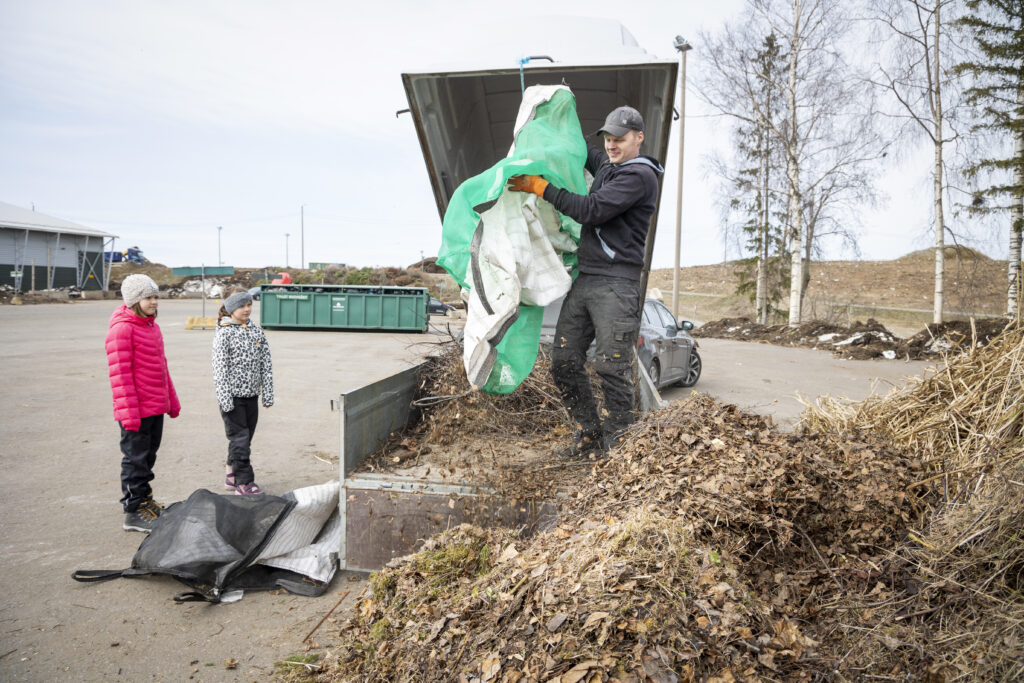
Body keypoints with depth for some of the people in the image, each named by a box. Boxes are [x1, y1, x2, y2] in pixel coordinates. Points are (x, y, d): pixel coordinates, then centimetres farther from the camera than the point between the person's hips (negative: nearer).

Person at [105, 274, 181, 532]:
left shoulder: (152, 326, 13)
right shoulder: (122, 329, -14)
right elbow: (119, 373, -18)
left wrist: (172, 400, 22)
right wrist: (129, 412, -21)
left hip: (156, 408, 8)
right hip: (136, 411, -8)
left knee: (148, 457, 17)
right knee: (135, 459, 1)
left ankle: (144, 500, 31)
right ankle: (133, 512, 11)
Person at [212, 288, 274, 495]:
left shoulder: (257, 330, 8)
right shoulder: (224, 333, -9)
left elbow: (265, 364, 9)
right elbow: (220, 368, -11)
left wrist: (268, 393, 5)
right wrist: (224, 399, -15)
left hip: (251, 394, 6)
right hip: (233, 395, -6)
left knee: (246, 438, 12)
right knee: (240, 437, -4)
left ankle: (231, 476, 25)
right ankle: (243, 482, 2)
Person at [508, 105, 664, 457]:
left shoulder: (640, 175, -7)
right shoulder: (607, 165, 21)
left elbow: (591, 211, -16)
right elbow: (583, 150, 44)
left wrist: (540, 187, -11)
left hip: (616, 285, -9)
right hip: (584, 279, 9)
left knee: (612, 367, -10)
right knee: (564, 362, 5)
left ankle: (617, 445, -1)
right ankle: (589, 435, 16)